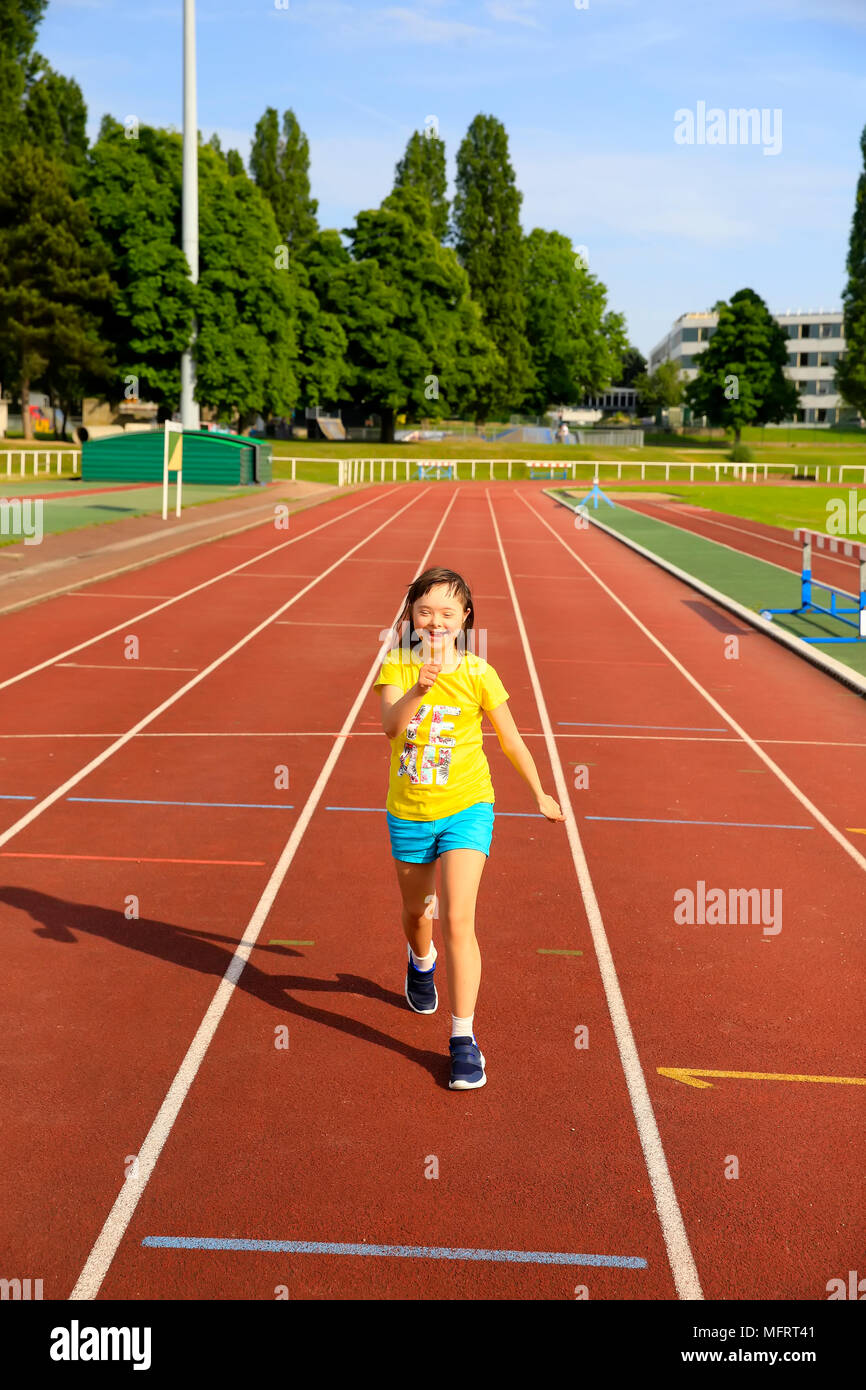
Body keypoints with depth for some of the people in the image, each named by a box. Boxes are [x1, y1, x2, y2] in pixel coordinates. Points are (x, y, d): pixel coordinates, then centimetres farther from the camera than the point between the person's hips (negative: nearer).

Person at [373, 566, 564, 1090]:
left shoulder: (478, 674, -12)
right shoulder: (396, 667, -9)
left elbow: (510, 739, 2)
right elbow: (390, 725, -29)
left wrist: (540, 793, 11)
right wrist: (418, 690, -48)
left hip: (465, 809, -2)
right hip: (408, 812, 3)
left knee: (458, 921, -15)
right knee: (416, 911, 23)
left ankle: (464, 1040, -5)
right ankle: (422, 962, 58)